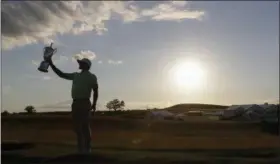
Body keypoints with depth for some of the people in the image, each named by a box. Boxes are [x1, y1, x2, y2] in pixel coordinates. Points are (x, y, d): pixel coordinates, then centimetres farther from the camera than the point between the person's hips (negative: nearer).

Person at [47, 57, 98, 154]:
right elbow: (61, 74, 20)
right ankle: (81, 148, 13)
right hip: (76, 103, 6)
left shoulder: (92, 77, 2)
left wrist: (94, 104, -13)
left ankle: (87, 148, 2)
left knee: (85, 127, -4)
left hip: (84, 103, -6)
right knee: (77, 127, 6)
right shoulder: (75, 75, 19)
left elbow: (95, 91, -4)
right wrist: (51, 64, 16)